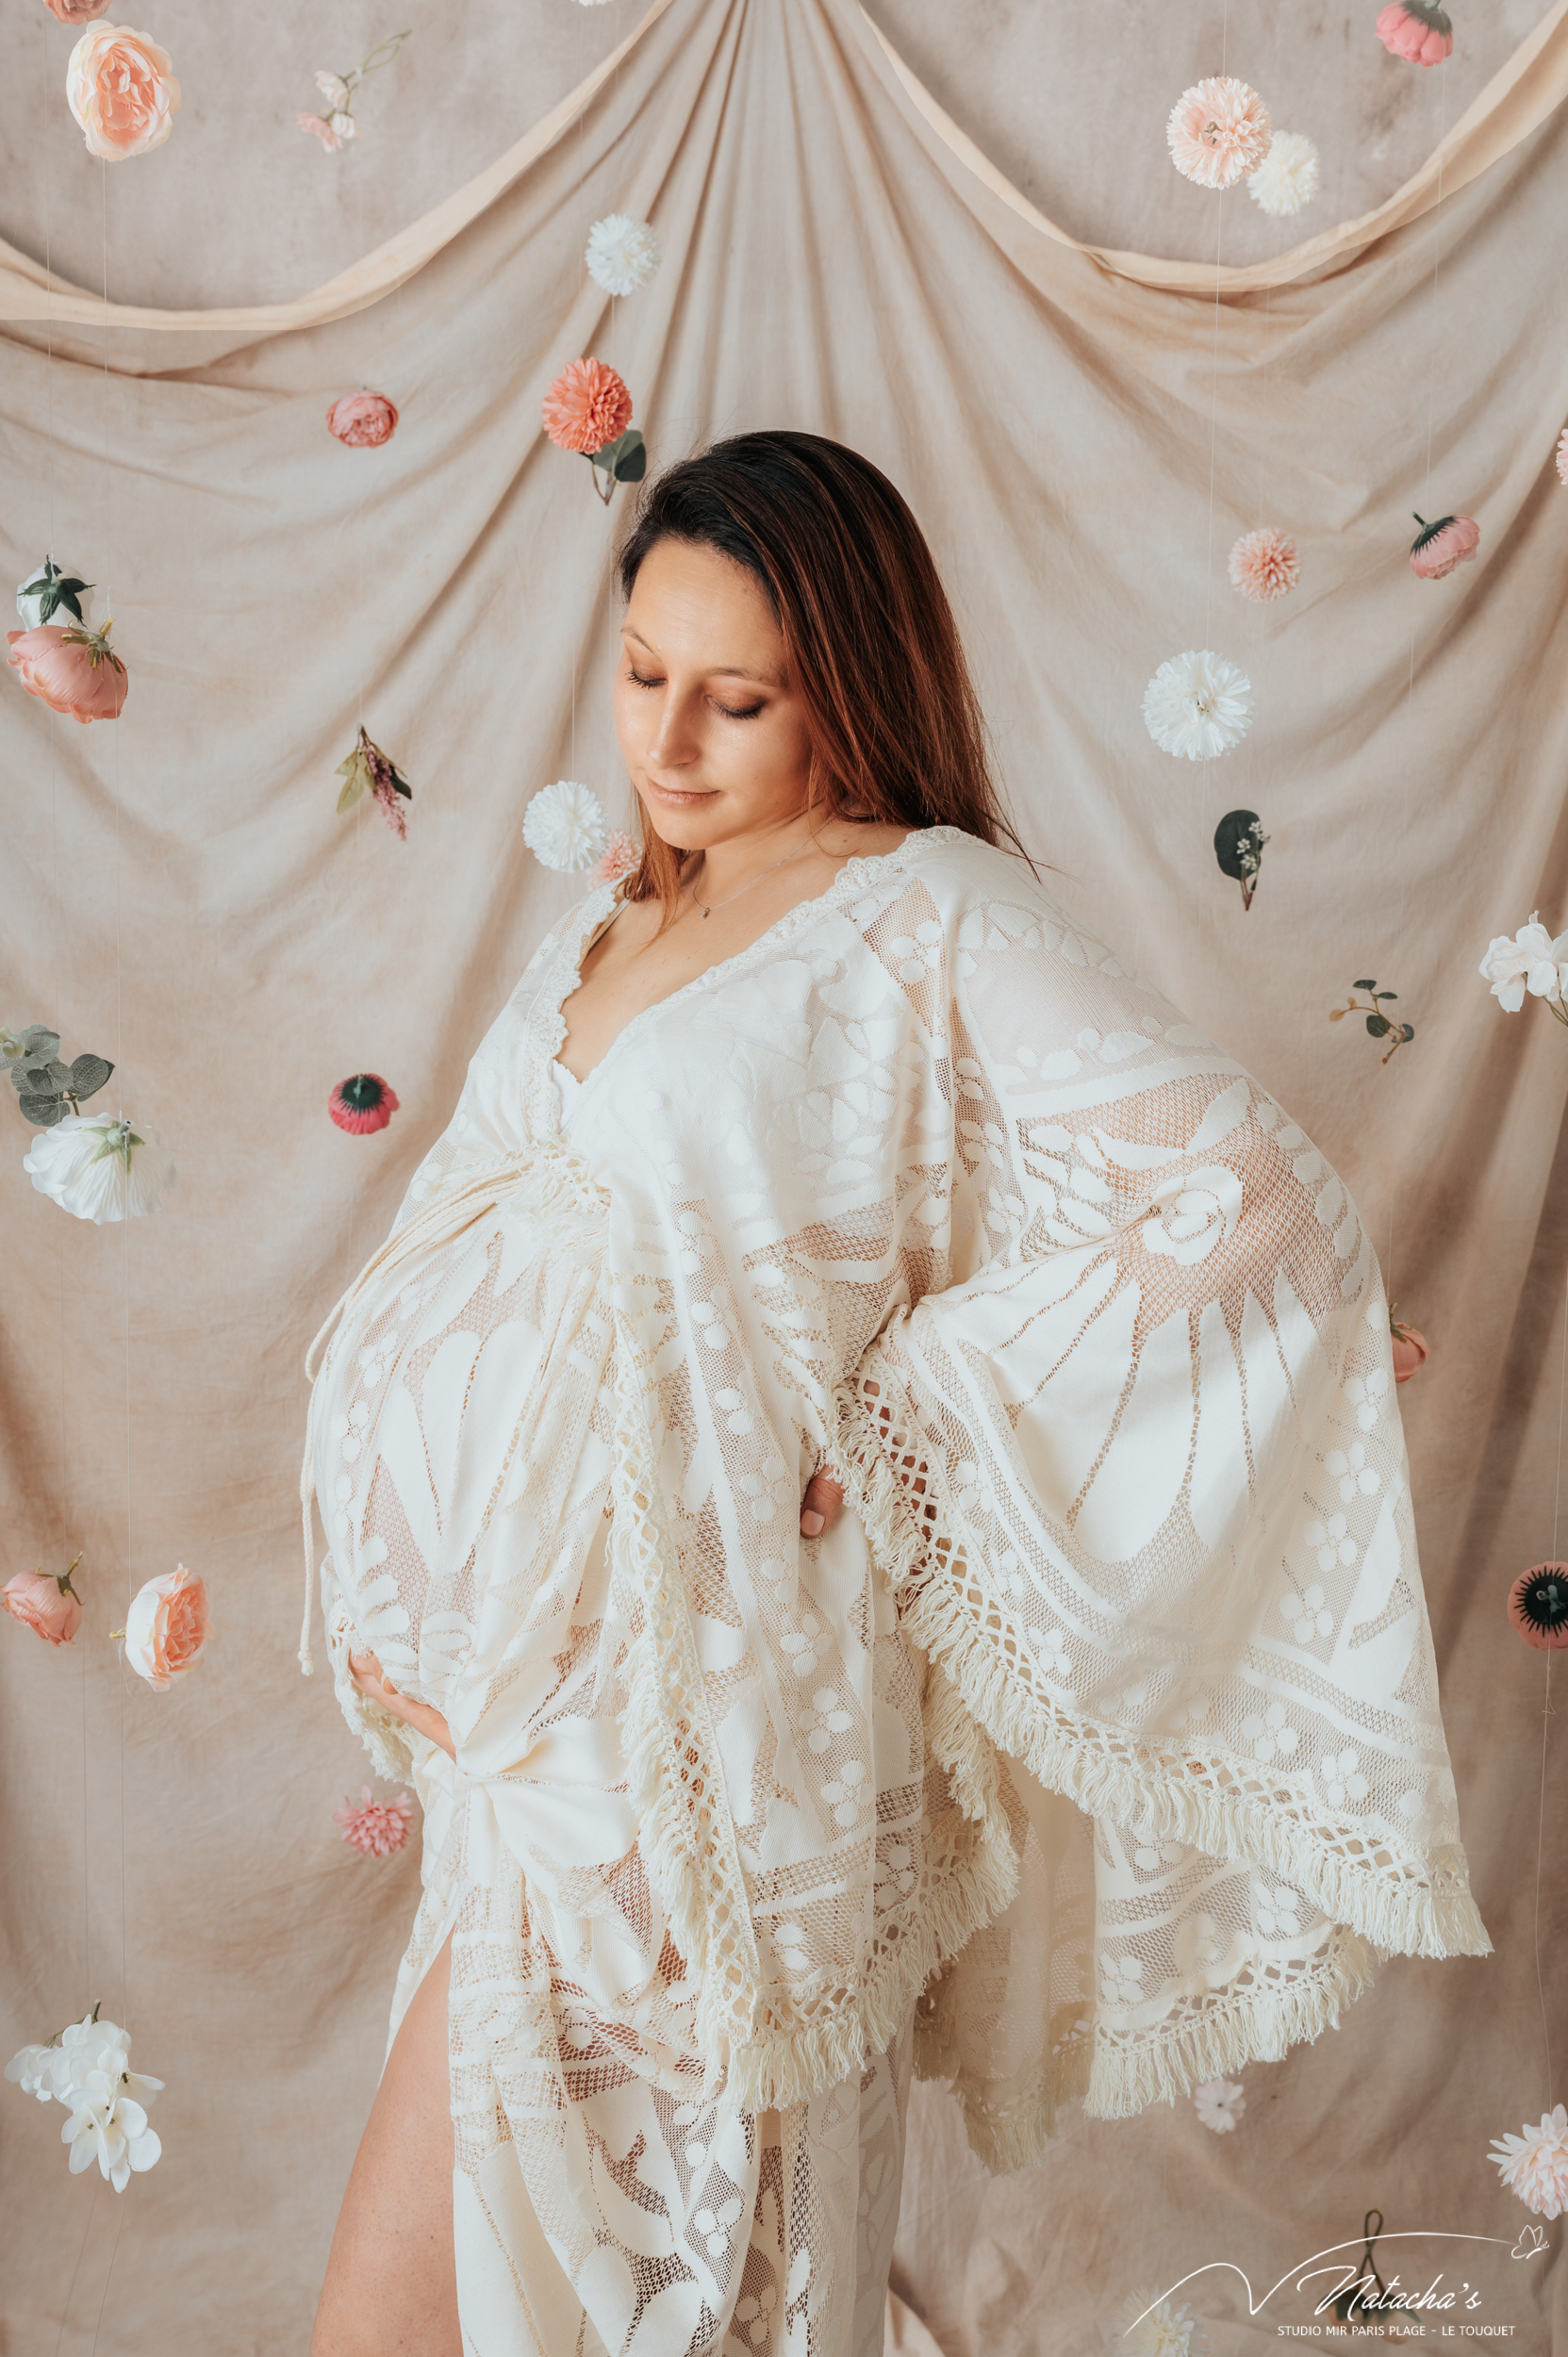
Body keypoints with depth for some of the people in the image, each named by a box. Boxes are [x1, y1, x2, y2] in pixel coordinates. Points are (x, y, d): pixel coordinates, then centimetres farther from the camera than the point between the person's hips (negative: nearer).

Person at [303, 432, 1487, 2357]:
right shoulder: (602, 933, 12)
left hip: (687, 1674, -7)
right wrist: (380, 1584, 1)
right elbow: (439, 1246, 14)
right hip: (523, 1651, 7)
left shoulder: (929, 911, -10)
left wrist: (882, 1424, -16)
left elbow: (1254, 1198, -21)